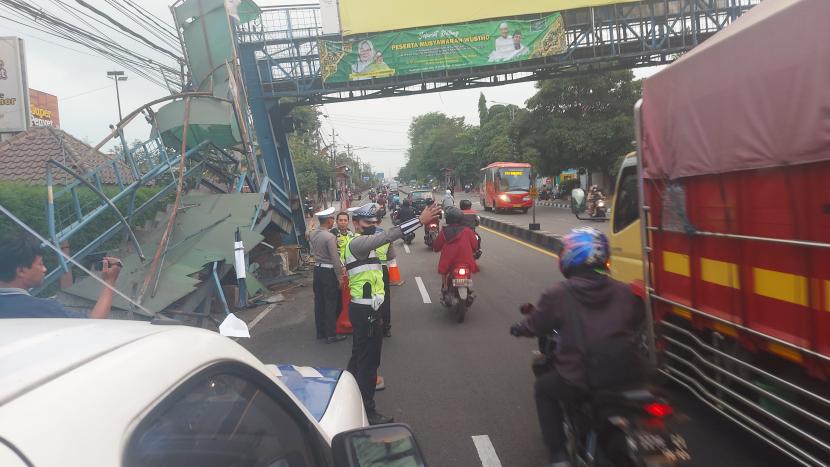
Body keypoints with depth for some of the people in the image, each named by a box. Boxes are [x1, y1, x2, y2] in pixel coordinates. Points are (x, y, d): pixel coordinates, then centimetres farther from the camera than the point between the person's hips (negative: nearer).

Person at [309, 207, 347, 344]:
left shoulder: (312, 234, 3)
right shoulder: (330, 237, -20)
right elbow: (335, 259, -19)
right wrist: (340, 277, -13)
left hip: (317, 270, 8)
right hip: (329, 272, -7)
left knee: (319, 301, 14)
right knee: (331, 303, 1)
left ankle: (320, 331, 24)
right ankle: (331, 335, 6)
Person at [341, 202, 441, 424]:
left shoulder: (361, 243, 15)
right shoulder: (357, 243, -19)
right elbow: (387, 236, -32)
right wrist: (420, 220, -37)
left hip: (363, 309, 10)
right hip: (366, 311, -10)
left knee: (359, 356, 21)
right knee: (369, 360, -2)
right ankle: (367, 412, 7)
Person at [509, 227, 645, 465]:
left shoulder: (557, 295, -9)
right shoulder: (624, 291, 1)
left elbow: (534, 325, 5)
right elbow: (637, 321, 19)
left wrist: (518, 328, 28)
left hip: (580, 380, -4)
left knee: (543, 388, 25)